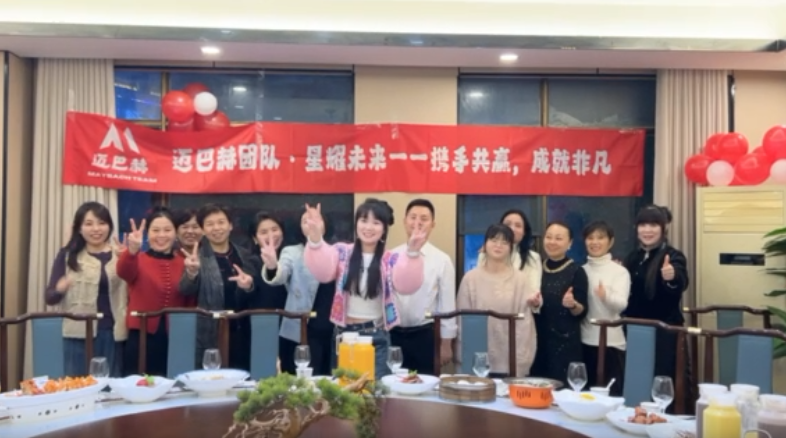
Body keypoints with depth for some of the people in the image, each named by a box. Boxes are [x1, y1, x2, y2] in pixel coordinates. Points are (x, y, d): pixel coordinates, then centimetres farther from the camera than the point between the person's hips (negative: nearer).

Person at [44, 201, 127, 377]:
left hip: (113, 333, 1)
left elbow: (131, 293, 4)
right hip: (79, 335, -1)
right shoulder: (67, 255, 2)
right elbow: (49, 297, 0)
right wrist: (59, 289, -23)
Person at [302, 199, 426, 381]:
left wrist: (413, 253, -37)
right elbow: (322, 272, -17)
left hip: (377, 337, -1)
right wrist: (315, 237, -36)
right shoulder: (342, 252, 1)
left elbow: (407, 284, -18)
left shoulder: (391, 259, 0)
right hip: (345, 333, 1)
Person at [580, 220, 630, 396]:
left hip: (611, 342, -4)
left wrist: (606, 296, -38)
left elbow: (621, 304, -19)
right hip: (584, 341, 4)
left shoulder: (619, 271, -5)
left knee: (611, 394, 1)